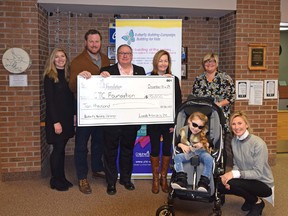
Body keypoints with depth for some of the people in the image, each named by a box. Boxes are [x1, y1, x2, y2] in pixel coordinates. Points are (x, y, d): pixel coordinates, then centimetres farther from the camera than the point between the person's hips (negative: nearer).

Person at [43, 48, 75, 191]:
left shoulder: (68, 75, 10)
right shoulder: (49, 77, -7)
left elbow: (71, 97, 11)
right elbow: (49, 101, -12)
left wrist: (74, 115, 3)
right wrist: (55, 121, -17)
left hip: (67, 118, 5)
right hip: (55, 118, -5)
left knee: (61, 148, 12)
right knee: (57, 149, 1)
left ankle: (62, 178, 23)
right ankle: (55, 181, 14)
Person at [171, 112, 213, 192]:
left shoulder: (205, 133, -9)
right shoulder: (183, 131, -4)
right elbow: (177, 142, 7)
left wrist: (203, 145, -23)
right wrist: (181, 145, -15)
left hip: (201, 152, -2)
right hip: (188, 153, 2)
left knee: (209, 158, -34)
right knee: (177, 157, -25)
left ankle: (204, 182, -31)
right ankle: (181, 180, -35)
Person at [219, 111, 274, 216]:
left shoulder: (258, 143, -24)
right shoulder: (234, 141, -3)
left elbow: (258, 173, -24)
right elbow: (236, 164, 3)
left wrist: (235, 174, -32)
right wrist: (230, 174, -19)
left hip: (263, 184, -7)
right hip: (248, 179, 7)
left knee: (232, 183, -29)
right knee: (220, 185, -11)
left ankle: (258, 203, 0)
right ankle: (250, 198, 12)